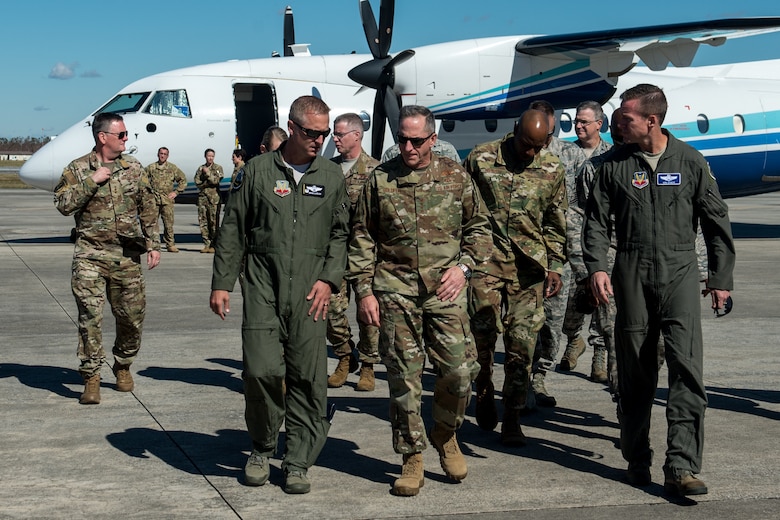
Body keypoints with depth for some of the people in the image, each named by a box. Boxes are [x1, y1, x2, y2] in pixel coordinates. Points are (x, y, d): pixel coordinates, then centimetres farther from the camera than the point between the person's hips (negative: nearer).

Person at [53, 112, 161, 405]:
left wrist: (153, 244, 7)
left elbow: (148, 208, 12)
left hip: (127, 257, 3)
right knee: (90, 317, -9)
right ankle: (91, 378, -1)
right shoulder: (78, 169, 0)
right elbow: (63, 204, -10)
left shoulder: (134, 168, 9)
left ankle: (123, 366, 29)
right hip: (90, 256, -3)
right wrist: (92, 181, -15)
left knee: (132, 316, 7)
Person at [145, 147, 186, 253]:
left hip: (167, 200, -1)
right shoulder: (151, 168, 9)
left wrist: (176, 192, 5)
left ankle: (170, 244, 3)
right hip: (153, 199, 1)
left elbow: (183, 180, 13)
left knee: (168, 223, -3)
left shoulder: (172, 168, 7)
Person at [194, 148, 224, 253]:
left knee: (213, 222, -6)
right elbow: (197, 182, 6)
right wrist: (209, 182, -4)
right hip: (202, 196, 4)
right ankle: (207, 244, 6)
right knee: (202, 221, 1)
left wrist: (208, 173, -8)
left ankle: (213, 245, -2)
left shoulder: (218, 168, 5)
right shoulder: (201, 168, 16)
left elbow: (216, 180, -9)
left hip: (213, 197, -4)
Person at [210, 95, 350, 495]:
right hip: (262, 287, -1)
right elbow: (233, 230, 8)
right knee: (261, 369, -9)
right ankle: (262, 449, 14)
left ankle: (298, 462, 10)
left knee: (308, 378, -2)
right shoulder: (258, 170, 6)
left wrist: (329, 279, -1)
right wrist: (221, 283, 4)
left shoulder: (332, 178, 11)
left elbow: (341, 233, 13)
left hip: (310, 294, 1)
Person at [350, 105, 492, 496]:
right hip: (395, 292, 0)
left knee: (459, 372, -3)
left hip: (445, 291, 0)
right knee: (403, 378, 2)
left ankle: (445, 436, 25)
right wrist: (364, 291, 1)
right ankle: (412, 459, 14)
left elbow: (479, 227, 14)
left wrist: (463, 266, -1)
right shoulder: (380, 179, 4)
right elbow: (361, 238, 7)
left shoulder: (455, 176, 6)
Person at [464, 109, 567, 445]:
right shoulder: (481, 159, 0)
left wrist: (555, 266, 6)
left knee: (522, 342, -1)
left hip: (529, 266, 1)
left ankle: (511, 420, 8)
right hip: (485, 260, -1)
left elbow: (555, 224, 12)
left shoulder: (552, 169, 5)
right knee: (481, 335, -4)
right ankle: (484, 394, 24)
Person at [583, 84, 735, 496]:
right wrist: (596, 266, -8)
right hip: (631, 274, 1)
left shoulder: (689, 162, 2)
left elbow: (716, 220, 8)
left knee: (686, 367, -12)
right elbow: (596, 219, 7)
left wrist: (721, 277, 7)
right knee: (635, 373, 6)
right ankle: (637, 460, 20)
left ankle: (681, 467, -12)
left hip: (679, 272, -1)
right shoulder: (615, 165, 4)